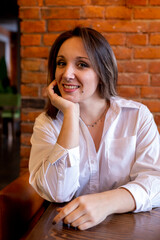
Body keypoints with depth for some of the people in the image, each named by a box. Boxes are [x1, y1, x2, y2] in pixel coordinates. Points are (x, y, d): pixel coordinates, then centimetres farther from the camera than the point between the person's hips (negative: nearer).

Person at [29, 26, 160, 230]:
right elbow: (57, 193, -15)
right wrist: (71, 113, -16)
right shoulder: (47, 123, -1)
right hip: (68, 229, 0)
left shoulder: (138, 116, -1)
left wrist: (107, 202, -28)